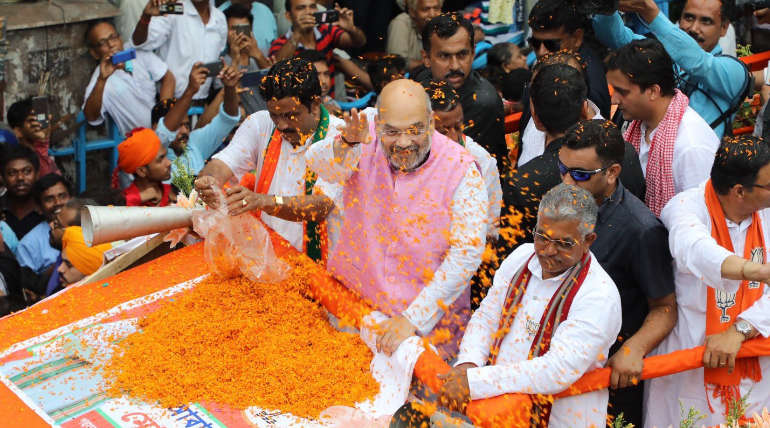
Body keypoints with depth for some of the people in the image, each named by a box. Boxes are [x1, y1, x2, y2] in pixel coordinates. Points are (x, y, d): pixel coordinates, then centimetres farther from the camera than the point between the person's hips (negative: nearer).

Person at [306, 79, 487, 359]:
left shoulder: (461, 169, -14)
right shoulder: (366, 144, -6)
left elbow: (467, 253, -17)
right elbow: (319, 164, -24)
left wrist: (413, 318, -19)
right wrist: (348, 142, -46)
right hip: (352, 300, 2)